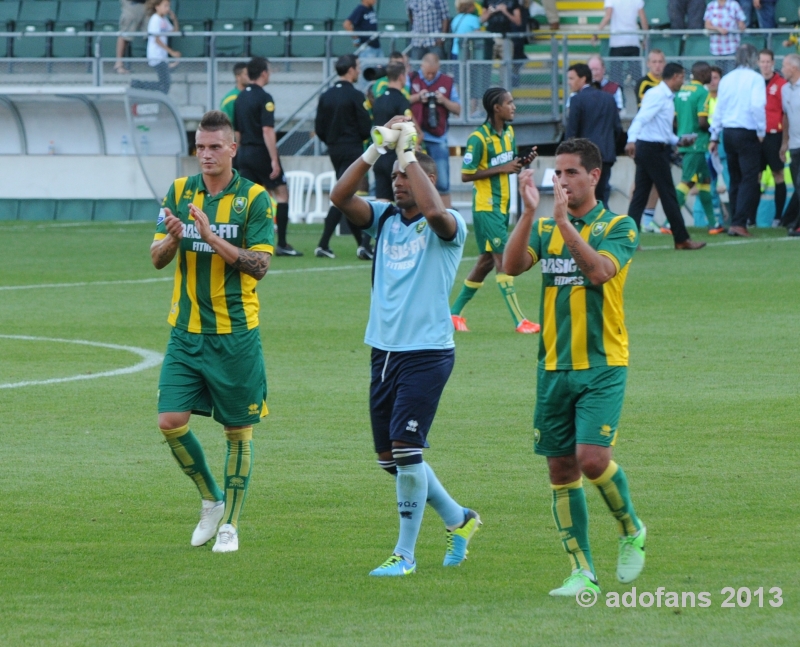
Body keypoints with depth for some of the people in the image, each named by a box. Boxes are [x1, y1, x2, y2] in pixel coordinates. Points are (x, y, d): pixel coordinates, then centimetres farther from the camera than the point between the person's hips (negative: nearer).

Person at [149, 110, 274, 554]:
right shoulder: (180, 192, 5)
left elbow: (259, 266, -14)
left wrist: (211, 236, -24)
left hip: (235, 334, -3)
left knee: (238, 430, 3)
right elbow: (157, 258, 3)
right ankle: (212, 500, 16)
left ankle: (230, 523, 15)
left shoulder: (254, 199, -6)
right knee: (171, 422, -6)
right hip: (186, 332, 3)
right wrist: (173, 237, -19)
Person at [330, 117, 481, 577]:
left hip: (427, 353, -7)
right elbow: (341, 196, -7)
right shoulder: (384, 218, 8)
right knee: (390, 457, 12)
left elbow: (433, 211, -31)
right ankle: (458, 520, 32)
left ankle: (405, 554, -1)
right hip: (384, 350, 7)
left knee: (405, 451, -11)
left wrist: (408, 152, -23)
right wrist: (376, 150, -15)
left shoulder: (448, 228, -7)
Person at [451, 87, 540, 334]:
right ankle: (519, 321, -12)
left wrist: (520, 163, -4)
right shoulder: (478, 138, -15)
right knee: (503, 258, -11)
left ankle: (454, 312, 22)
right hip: (486, 207, -9)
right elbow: (466, 175, -15)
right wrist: (500, 169, -21)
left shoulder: (508, 132, 10)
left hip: (502, 205, 9)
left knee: (487, 260, 12)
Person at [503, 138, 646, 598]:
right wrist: (530, 213, -19)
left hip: (603, 365, -5)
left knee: (592, 458, -17)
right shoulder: (544, 229, 10)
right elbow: (513, 265, -8)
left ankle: (632, 530, 11)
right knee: (561, 469, 3)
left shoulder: (619, 227, -3)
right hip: (554, 366, 5)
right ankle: (583, 572, 10)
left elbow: (600, 269, -22)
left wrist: (565, 222, -28)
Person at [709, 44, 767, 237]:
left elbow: (719, 109, 13)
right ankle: (739, 223, -13)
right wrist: (761, 131, -9)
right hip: (748, 133, -6)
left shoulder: (726, 79, 9)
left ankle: (734, 222, 14)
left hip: (728, 132, 6)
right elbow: (757, 105, -20)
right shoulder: (755, 78, -8)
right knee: (749, 179, -4)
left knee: (735, 179, 14)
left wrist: (715, 137, 19)